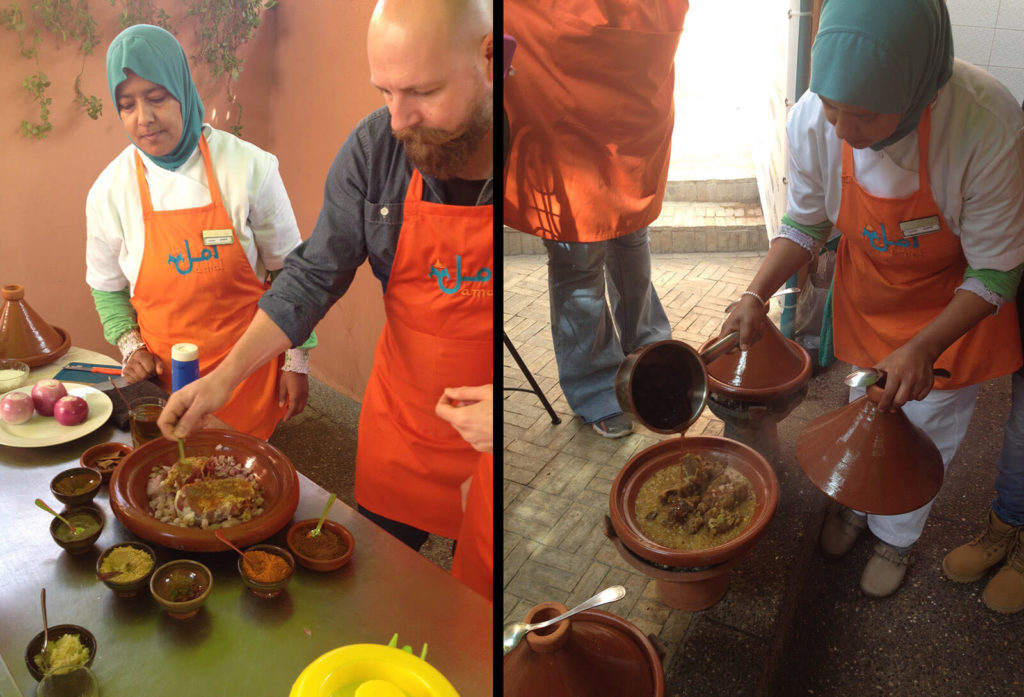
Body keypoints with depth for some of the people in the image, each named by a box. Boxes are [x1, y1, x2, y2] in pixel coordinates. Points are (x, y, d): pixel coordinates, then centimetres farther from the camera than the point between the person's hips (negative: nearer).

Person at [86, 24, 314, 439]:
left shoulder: (248, 168, -10)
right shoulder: (110, 191, -4)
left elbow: (288, 269, -3)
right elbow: (107, 287, 11)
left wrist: (296, 360, -1)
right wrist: (131, 347, -4)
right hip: (163, 379, 2)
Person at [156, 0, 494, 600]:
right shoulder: (374, 150, -11)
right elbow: (314, 276, -4)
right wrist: (227, 376, -13)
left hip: (488, 436, -2)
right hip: (402, 417, 3)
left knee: (479, 596, 15)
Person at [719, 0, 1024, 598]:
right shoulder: (813, 120, -27)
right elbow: (805, 223, -7)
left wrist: (923, 349, -34)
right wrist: (757, 295, -19)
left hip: (955, 300, -2)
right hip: (868, 290, 3)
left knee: (925, 426, 12)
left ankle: (897, 535, 40)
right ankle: (857, 501, 50)